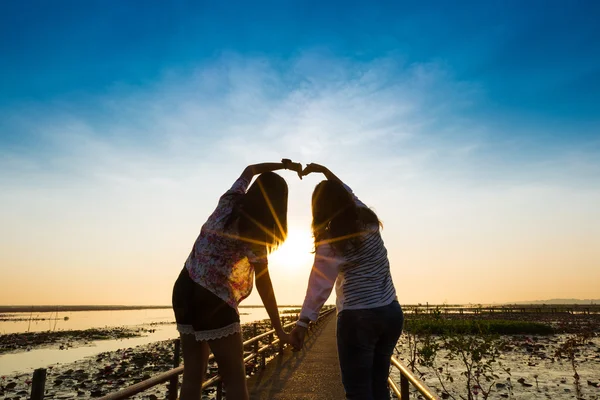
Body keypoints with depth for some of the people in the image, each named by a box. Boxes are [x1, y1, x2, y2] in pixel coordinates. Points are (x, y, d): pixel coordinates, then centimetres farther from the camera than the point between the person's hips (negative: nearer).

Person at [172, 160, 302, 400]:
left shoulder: (230, 201, 1)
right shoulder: (255, 235, -15)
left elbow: (250, 170, 19)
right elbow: (264, 285, -13)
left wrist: (284, 166, 16)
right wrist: (280, 331, -6)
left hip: (184, 290, 7)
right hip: (213, 301, -7)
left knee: (192, 376, 12)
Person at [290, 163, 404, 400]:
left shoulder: (330, 243, -12)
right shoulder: (368, 222, 4)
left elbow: (320, 285, -16)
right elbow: (350, 197, 22)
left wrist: (303, 322, -13)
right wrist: (326, 172, 27)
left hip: (358, 318, -6)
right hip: (391, 313, 7)